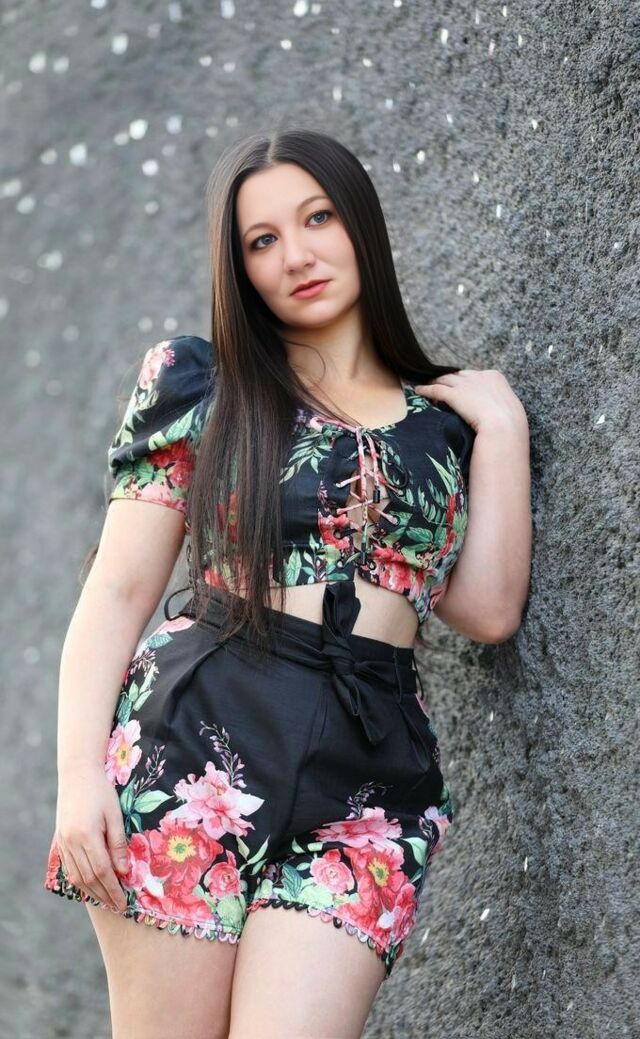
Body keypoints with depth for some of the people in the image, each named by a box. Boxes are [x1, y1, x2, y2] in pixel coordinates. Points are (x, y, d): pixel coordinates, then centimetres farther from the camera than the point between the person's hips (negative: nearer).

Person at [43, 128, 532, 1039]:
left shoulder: (447, 417, 16)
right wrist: (79, 771, -5)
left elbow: (489, 612, 8)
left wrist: (501, 426, 8)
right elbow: (120, 589, 6)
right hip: (196, 744, -1)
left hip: (374, 769, 1)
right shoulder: (197, 384, 11)